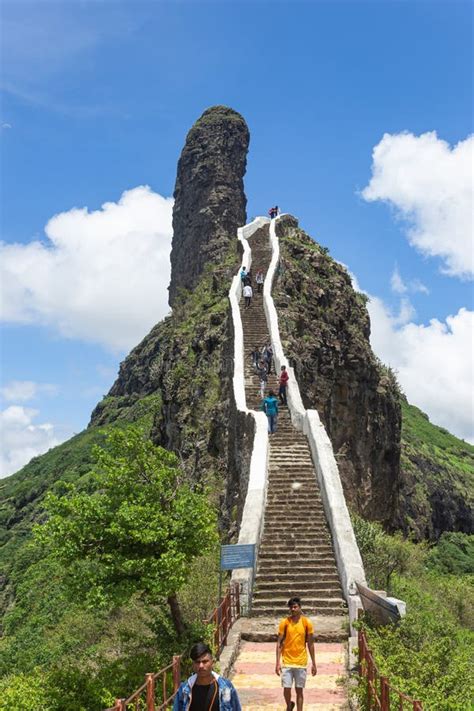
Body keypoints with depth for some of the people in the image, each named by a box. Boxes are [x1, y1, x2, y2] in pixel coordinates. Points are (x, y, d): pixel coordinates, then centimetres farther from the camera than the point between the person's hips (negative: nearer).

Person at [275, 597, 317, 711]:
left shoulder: (307, 622, -3)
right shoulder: (284, 622, -5)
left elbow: (310, 644, 3)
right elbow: (279, 643, -2)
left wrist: (313, 663, 4)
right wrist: (278, 662, -6)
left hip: (301, 662, 0)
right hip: (287, 662, 0)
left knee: (299, 690, 4)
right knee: (286, 689, 1)